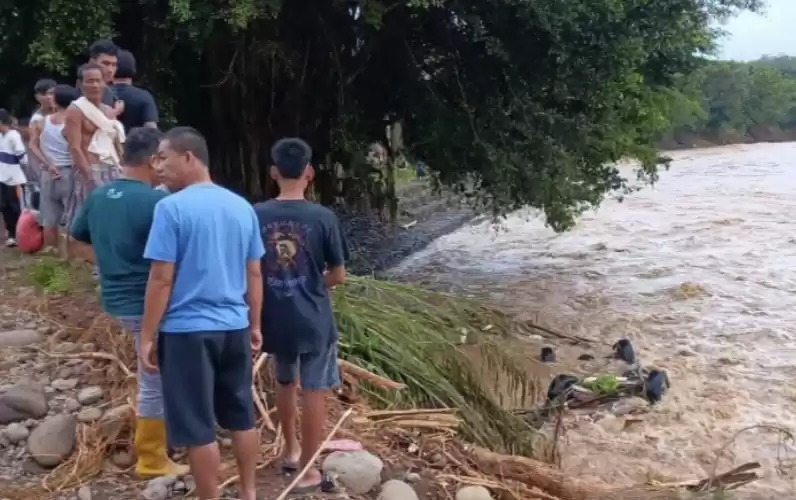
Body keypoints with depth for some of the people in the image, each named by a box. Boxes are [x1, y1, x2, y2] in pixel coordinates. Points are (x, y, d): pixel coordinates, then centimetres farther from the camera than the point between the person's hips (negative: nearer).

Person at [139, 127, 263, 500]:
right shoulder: (242, 207, 5)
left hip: (187, 331, -6)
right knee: (242, 416, 17)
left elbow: (161, 279, -14)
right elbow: (254, 274, 10)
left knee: (197, 429, 5)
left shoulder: (171, 207, -13)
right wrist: (255, 324, 19)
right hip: (234, 327, 6)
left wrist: (147, 336, -6)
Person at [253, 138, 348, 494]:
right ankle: (307, 471, 15)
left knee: (285, 384, 25)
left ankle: (291, 450, 41)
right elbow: (338, 276, -5)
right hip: (313, 321, -4)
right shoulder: (323, 218, -13)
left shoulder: (255, 216, -6)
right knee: (314, 393, 8)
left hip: (275, 320, 4)